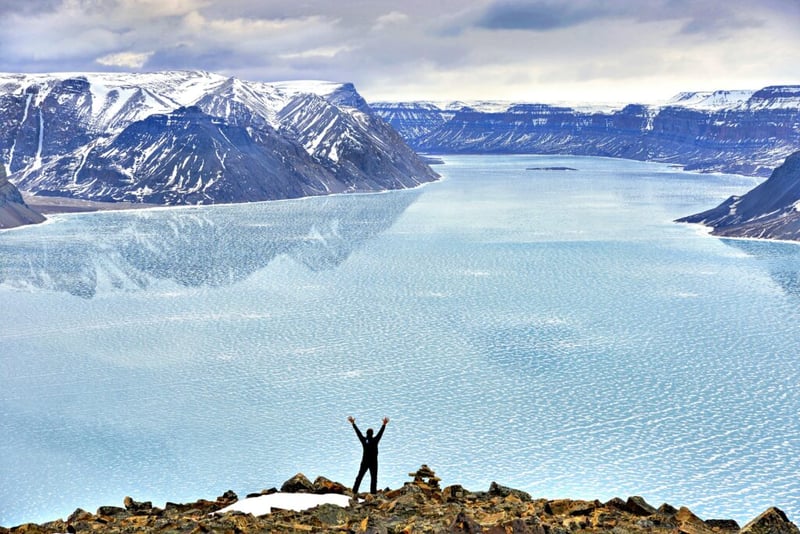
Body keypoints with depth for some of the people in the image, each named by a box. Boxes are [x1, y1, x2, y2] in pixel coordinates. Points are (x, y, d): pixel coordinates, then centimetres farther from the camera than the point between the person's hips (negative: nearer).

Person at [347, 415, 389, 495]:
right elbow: (380, 432, -10)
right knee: (373, 478, 0)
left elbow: (358, 432, 3)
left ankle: (355, 491, 7)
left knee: (359, 476, 10)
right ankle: (373, 492, -8)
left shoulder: (364, 440, -3)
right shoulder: (375, 440, -11)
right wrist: (384, 424, -6)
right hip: (373, 462, -3)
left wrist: (353, 423, 10)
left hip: (365, 462, 3)